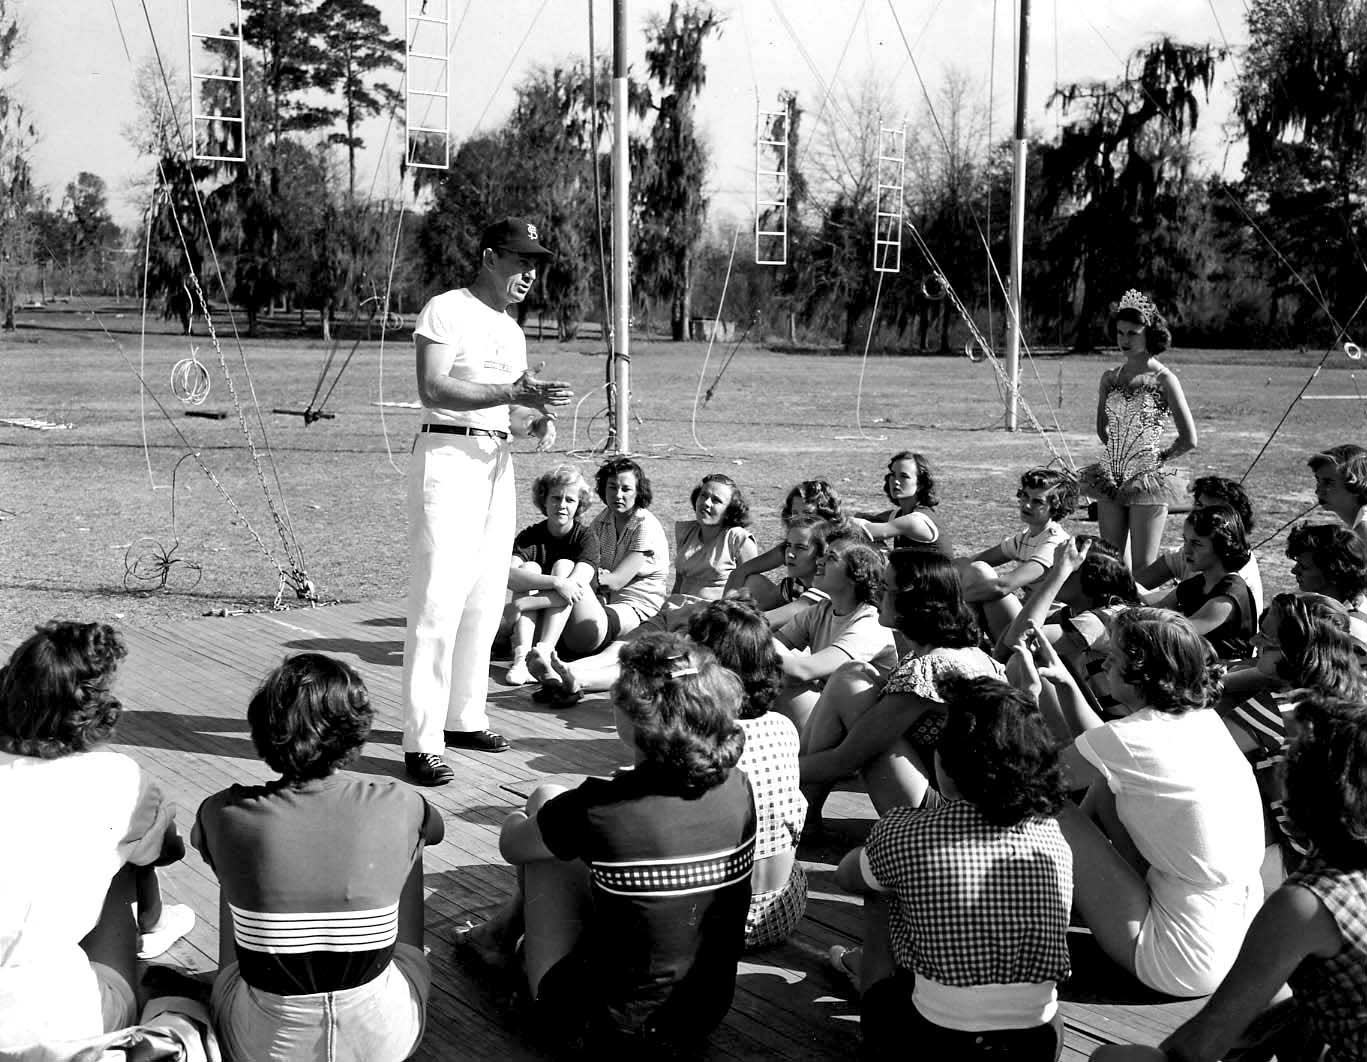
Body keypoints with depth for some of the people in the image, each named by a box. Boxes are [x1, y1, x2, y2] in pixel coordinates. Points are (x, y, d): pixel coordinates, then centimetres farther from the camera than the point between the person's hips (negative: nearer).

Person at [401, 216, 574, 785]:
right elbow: (433, 389, -16)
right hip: (448, 454, -8)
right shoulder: (446, 310, -5)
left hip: (497, 461, 8)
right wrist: (511, 394, -23)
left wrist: (536, 419, 1)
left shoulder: (512, 330, 20)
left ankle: (464, 718, 22)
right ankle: (421, 742, -11)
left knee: (486, 599, 10)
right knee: (438, 600, -12)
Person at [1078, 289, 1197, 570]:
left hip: (1147, 481, -5)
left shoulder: (1164, 380, -8)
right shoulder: (1110, 377, 7)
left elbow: (1189, 440, -8)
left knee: (1143, 568, -2)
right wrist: (1119, 454, 12)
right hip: (1109, 481, 5)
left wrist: (1159, 456, 3)